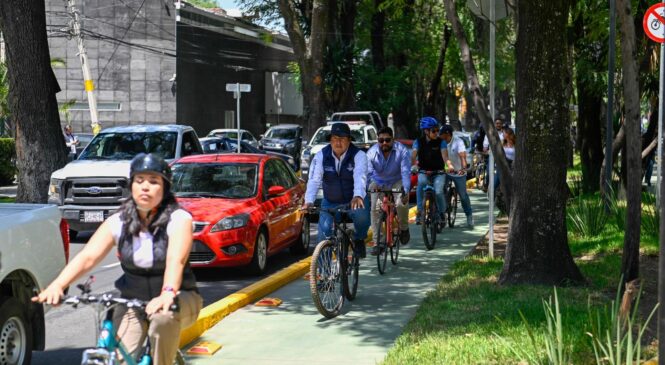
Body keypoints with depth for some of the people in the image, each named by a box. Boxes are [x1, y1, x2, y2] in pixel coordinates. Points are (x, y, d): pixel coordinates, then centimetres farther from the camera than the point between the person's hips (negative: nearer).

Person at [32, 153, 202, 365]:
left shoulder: (178, 219, -13)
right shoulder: (118, 222, -4)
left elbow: (176, 260, -31)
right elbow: (87, 257, -16)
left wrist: (168, 294, -51)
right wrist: (57, 285, -34)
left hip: (179, 299, -3)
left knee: (164, 317, -37)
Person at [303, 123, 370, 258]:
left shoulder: (359, 155, -16)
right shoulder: (321, 156, -10)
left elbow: (360, 177, -33)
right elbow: (314, 180, -20)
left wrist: (358, 196, -55)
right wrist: (309, 201, -39)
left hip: (353, 201, -2)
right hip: (330, 203, 2)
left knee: (362, 216, -31)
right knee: (324, 230, -16)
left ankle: (359, 239, 3)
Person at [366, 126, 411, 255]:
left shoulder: (402, 151, -21)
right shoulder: (372, 153, -17)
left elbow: (405, 172, -29)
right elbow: (368, 172, -25)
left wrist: (405, 191, -41)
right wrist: (373, 183, -46)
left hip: (397, 183, -1)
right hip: (379, 184, 1)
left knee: (402, 204, -26)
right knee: (375, 208, -16)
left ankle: (404, 229, 4)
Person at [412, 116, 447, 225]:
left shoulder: (441, 142, -4)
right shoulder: (418, 142, -1)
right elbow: (413, 156, -14)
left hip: (438, 172, 0)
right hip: (423, 171, 0)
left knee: (438, 192, -24)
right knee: (421, 182, -34)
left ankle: (441, 214, 4)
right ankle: (419, 211, -27)